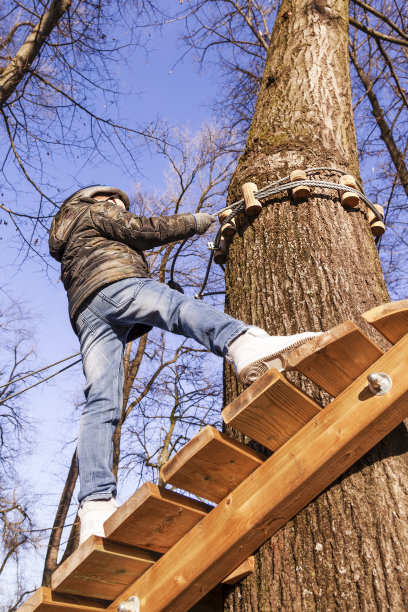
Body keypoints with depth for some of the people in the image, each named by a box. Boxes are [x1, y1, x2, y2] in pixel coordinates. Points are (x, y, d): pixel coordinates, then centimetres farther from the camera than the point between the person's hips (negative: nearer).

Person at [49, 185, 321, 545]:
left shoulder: (68, 247, 47)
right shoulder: (95, 210, 25)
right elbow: (138, 230, 11)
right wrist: (193, 222, 19)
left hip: (84, 313, 7)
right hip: (115, 283, -7)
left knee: (100, 404, -11)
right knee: (184, 309, -33)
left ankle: (96, 507, -25)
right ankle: (245, 345, -65)